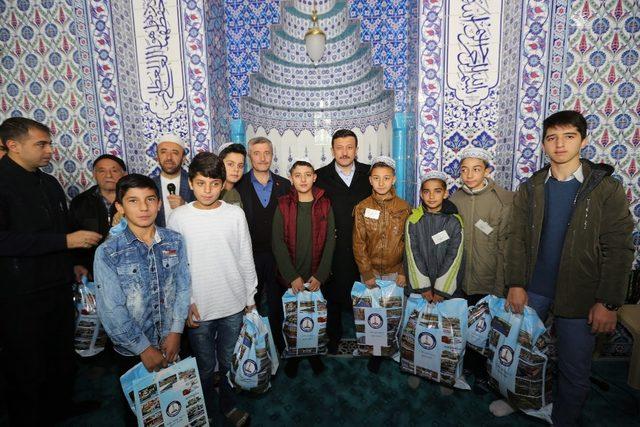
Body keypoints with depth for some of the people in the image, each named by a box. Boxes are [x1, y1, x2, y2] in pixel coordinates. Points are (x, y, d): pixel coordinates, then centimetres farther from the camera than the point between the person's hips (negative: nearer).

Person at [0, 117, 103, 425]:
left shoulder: (49, 183, 10)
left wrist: (70, 265, 16)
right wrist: (66, 241, -26)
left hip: (58, 287, 7)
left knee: (62, 355, 22)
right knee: (27, 368, 9)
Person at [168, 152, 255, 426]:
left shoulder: (236, 214, -5)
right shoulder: (179, 217, -7)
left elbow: (246, 259, 2)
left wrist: (250, 297, 6)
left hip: (234, 305, 1)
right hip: (198, 308, 0)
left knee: (229, 362, 17)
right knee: (204, 366, 16)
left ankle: (228, 404, 42)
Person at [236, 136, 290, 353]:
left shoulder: (284, 185, 4)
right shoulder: (239, 185, -3)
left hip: (277, 254, 2)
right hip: (250, 254, -2)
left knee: (276, 302, 14)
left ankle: (278, 343, 32)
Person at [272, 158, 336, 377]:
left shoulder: (324, 205, 1)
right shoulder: (283, 206, -2)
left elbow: (330, 242, -2)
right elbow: (278, 243, -6)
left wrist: (320, 275, -10)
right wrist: (292, 276, -13)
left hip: (317, 278, 1)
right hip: (290, 278, 0)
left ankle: (314, 353, 33)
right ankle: (293, 356, 32)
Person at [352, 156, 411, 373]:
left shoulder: (404, 208, -3)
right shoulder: (362, 208, -4)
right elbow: (358, 244, -4)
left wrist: (404, 272, -5)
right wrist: (366, 272, -8)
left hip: (396, 271, 0)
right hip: (370, 271, 0)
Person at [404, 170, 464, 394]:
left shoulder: (455, 221, -2)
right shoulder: (413, 220, 0)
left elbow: (453, 257, -6)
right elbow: (413, 255, -4)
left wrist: (441, 289, -11)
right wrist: (423, 287, -9)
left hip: (446, 287, 0)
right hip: (418, 287, 1)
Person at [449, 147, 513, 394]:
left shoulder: (503, 201, -10)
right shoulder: (455, 200, 0)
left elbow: (505, 247, -9)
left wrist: (500, 287, -9)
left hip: (488, 281, -3)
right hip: (460, 280, 3)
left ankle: (480, 371, 33)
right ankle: (467, 364, 37)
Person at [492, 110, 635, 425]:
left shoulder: (606, 189, -6)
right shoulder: (530, 188, 2)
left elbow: (619, 249, -8)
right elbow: (518, 239, 2)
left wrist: (608, 303, -11)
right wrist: (516, 284, -5)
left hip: (579, 296, -2)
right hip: (532, 290, 3)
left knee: (574, 370, 10)